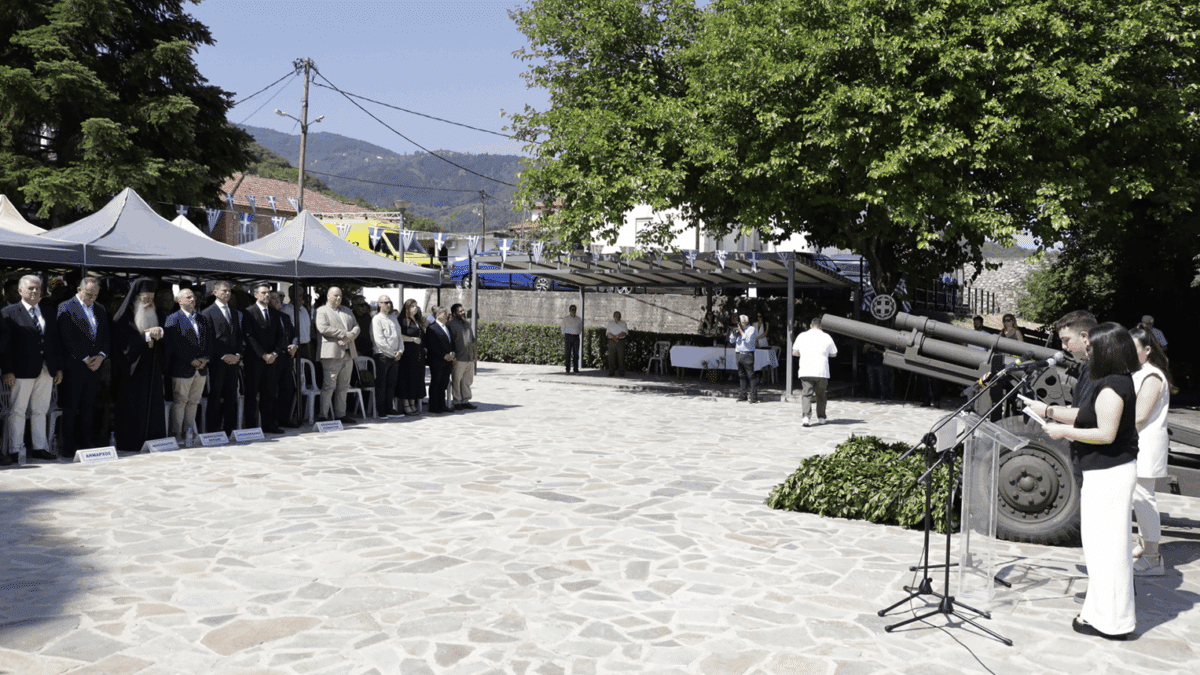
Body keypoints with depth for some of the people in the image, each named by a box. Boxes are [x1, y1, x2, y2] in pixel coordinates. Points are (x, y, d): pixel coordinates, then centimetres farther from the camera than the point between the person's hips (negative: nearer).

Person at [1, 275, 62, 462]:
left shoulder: (49, 314, 15)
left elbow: (55, 342, 16)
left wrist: (58, 368, 10)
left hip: (46, 370, 5)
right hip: (22, 370, -5)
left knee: (40, 411, 10)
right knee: (18, 411, 1)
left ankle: (39, 447, 16)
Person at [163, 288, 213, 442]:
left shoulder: (204, 319, 16)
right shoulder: (172, 319, -3)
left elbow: (211, 341, 13)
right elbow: (172, 344, -12)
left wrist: (205, 358, -3)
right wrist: (191, 360, -14)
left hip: (201, 368, 5)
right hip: (182, 368, -5)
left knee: (194, 401, 9)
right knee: (179, 401, -1)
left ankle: (189, 431, 17)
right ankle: (176, 433, 6)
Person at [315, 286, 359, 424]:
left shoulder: (347, 311, 23)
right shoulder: (321, 311, 1)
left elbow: (356, 326, 17)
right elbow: (323, 328, -14)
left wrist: (351, 335, -7)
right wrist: (344, 334, -15)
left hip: (348, 354, 7)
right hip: (332, 354, -7)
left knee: (343, 387, 10)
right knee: (329, 386, -7)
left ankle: (341, 414, 16)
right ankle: (324, 416, -4)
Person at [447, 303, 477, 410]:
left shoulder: (467, 323, 18)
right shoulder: (451, 325, -6)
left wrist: (474, 353, 20)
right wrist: (452, 356, -13)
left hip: (470, 358, 7)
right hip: (459, 359, -7)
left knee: (468, 381, 10)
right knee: (456, 381, -1)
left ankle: (465, 401, 17)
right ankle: (457, 402, 6)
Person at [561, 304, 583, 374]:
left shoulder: (579, 319, 11)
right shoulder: (565, 318, 4)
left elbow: (580, 329, 17)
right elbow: (563, 329, 8)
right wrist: (565, 337, 5)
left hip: (576, 337, 2)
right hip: (568, 336, -2)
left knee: (576, 354, -1)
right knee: (567, 354, -5)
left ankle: (576, 370, 3)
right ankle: (568, 370, -2)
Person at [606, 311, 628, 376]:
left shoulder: (623, 323, 8)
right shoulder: (610, 323, 12)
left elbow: (624, 332, -4)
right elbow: (608, 333, 3)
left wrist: (616, 336, -16)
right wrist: (613, 337, -15)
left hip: (621, 341, -1)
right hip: (612, 341, 1)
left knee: (621, 357, -6)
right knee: (611, 357, -2)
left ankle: (621, 373, -3)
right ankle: (611, 372, 3)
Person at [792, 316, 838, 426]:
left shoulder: (802, 336, 6)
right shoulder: (826, 337, 5)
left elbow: (794, 352, 10)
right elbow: (834, 354, 12)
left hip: (805, 372, 0)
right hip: (822, 372, 0)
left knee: (806, 395, -5)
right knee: (821, 395, 14)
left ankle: (806, 416, -21)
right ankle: (821, 417, 19)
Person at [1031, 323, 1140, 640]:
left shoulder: (1111, 387, -20)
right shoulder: (1116, 382, 13)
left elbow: (1106, 433, -24)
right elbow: (1085, 416, 19)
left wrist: (1063, 431, -17)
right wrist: (1050, 410, 14)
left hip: (1110, 473, -11)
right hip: (1107, 471, 11)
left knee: (1105, 544, -2)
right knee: (1107, 543, 18)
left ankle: (1109, 620, 7)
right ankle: (1113, 611, 30)